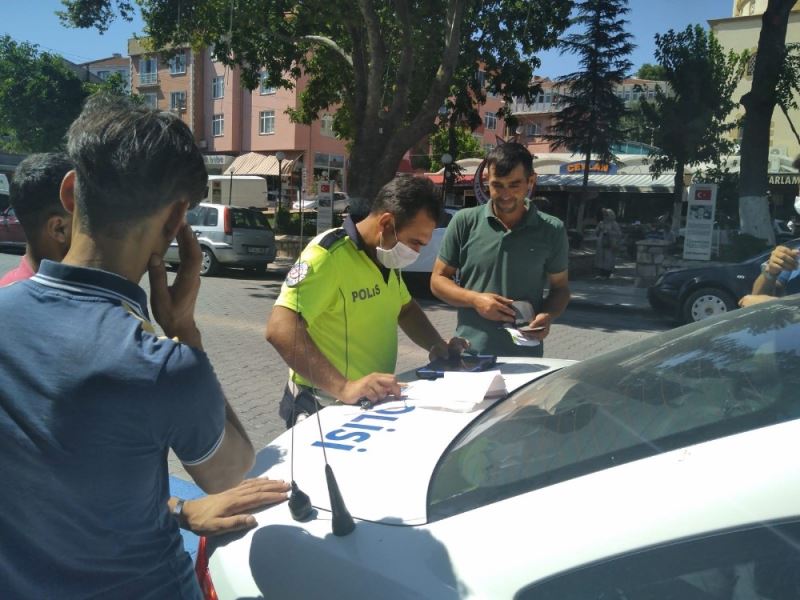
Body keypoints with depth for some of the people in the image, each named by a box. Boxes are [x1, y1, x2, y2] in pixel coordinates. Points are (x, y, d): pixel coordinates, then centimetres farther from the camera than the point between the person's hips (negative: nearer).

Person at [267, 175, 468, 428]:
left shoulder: (386, 256, 8)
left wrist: (438, 346, 6)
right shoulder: (328, 255, -19)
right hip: (328, 407, -7)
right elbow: (280, 329, -28)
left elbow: (405, 309, 23)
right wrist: (343, 388, -35)